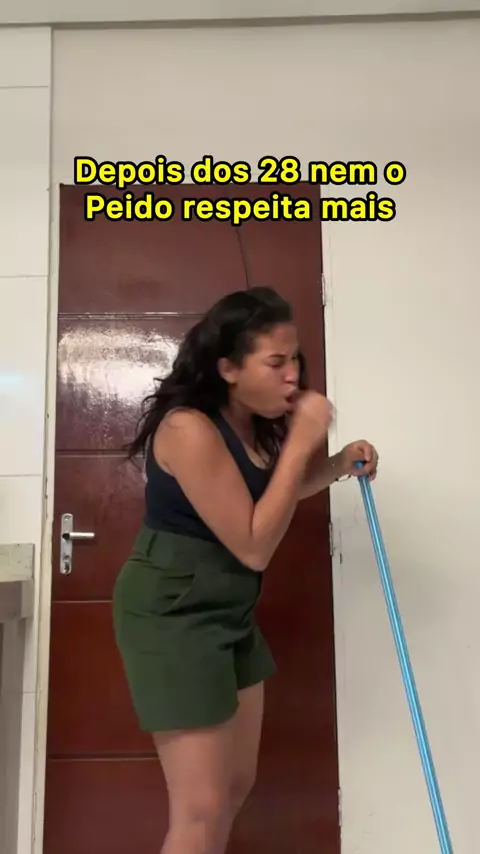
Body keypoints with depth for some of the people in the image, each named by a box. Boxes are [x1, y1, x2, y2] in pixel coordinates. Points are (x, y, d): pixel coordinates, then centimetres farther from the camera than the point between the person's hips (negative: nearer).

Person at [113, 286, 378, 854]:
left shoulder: (251, 422, 2)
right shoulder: (190, 428, -25)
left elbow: (277, 490, 19)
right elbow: (254, 546, -23)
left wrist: (339, 463, 0)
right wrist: (301, 441, -23)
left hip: (229, 612, 9)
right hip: (173, 614, -9)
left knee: (237, 783, 19)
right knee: (202, 807, -2)